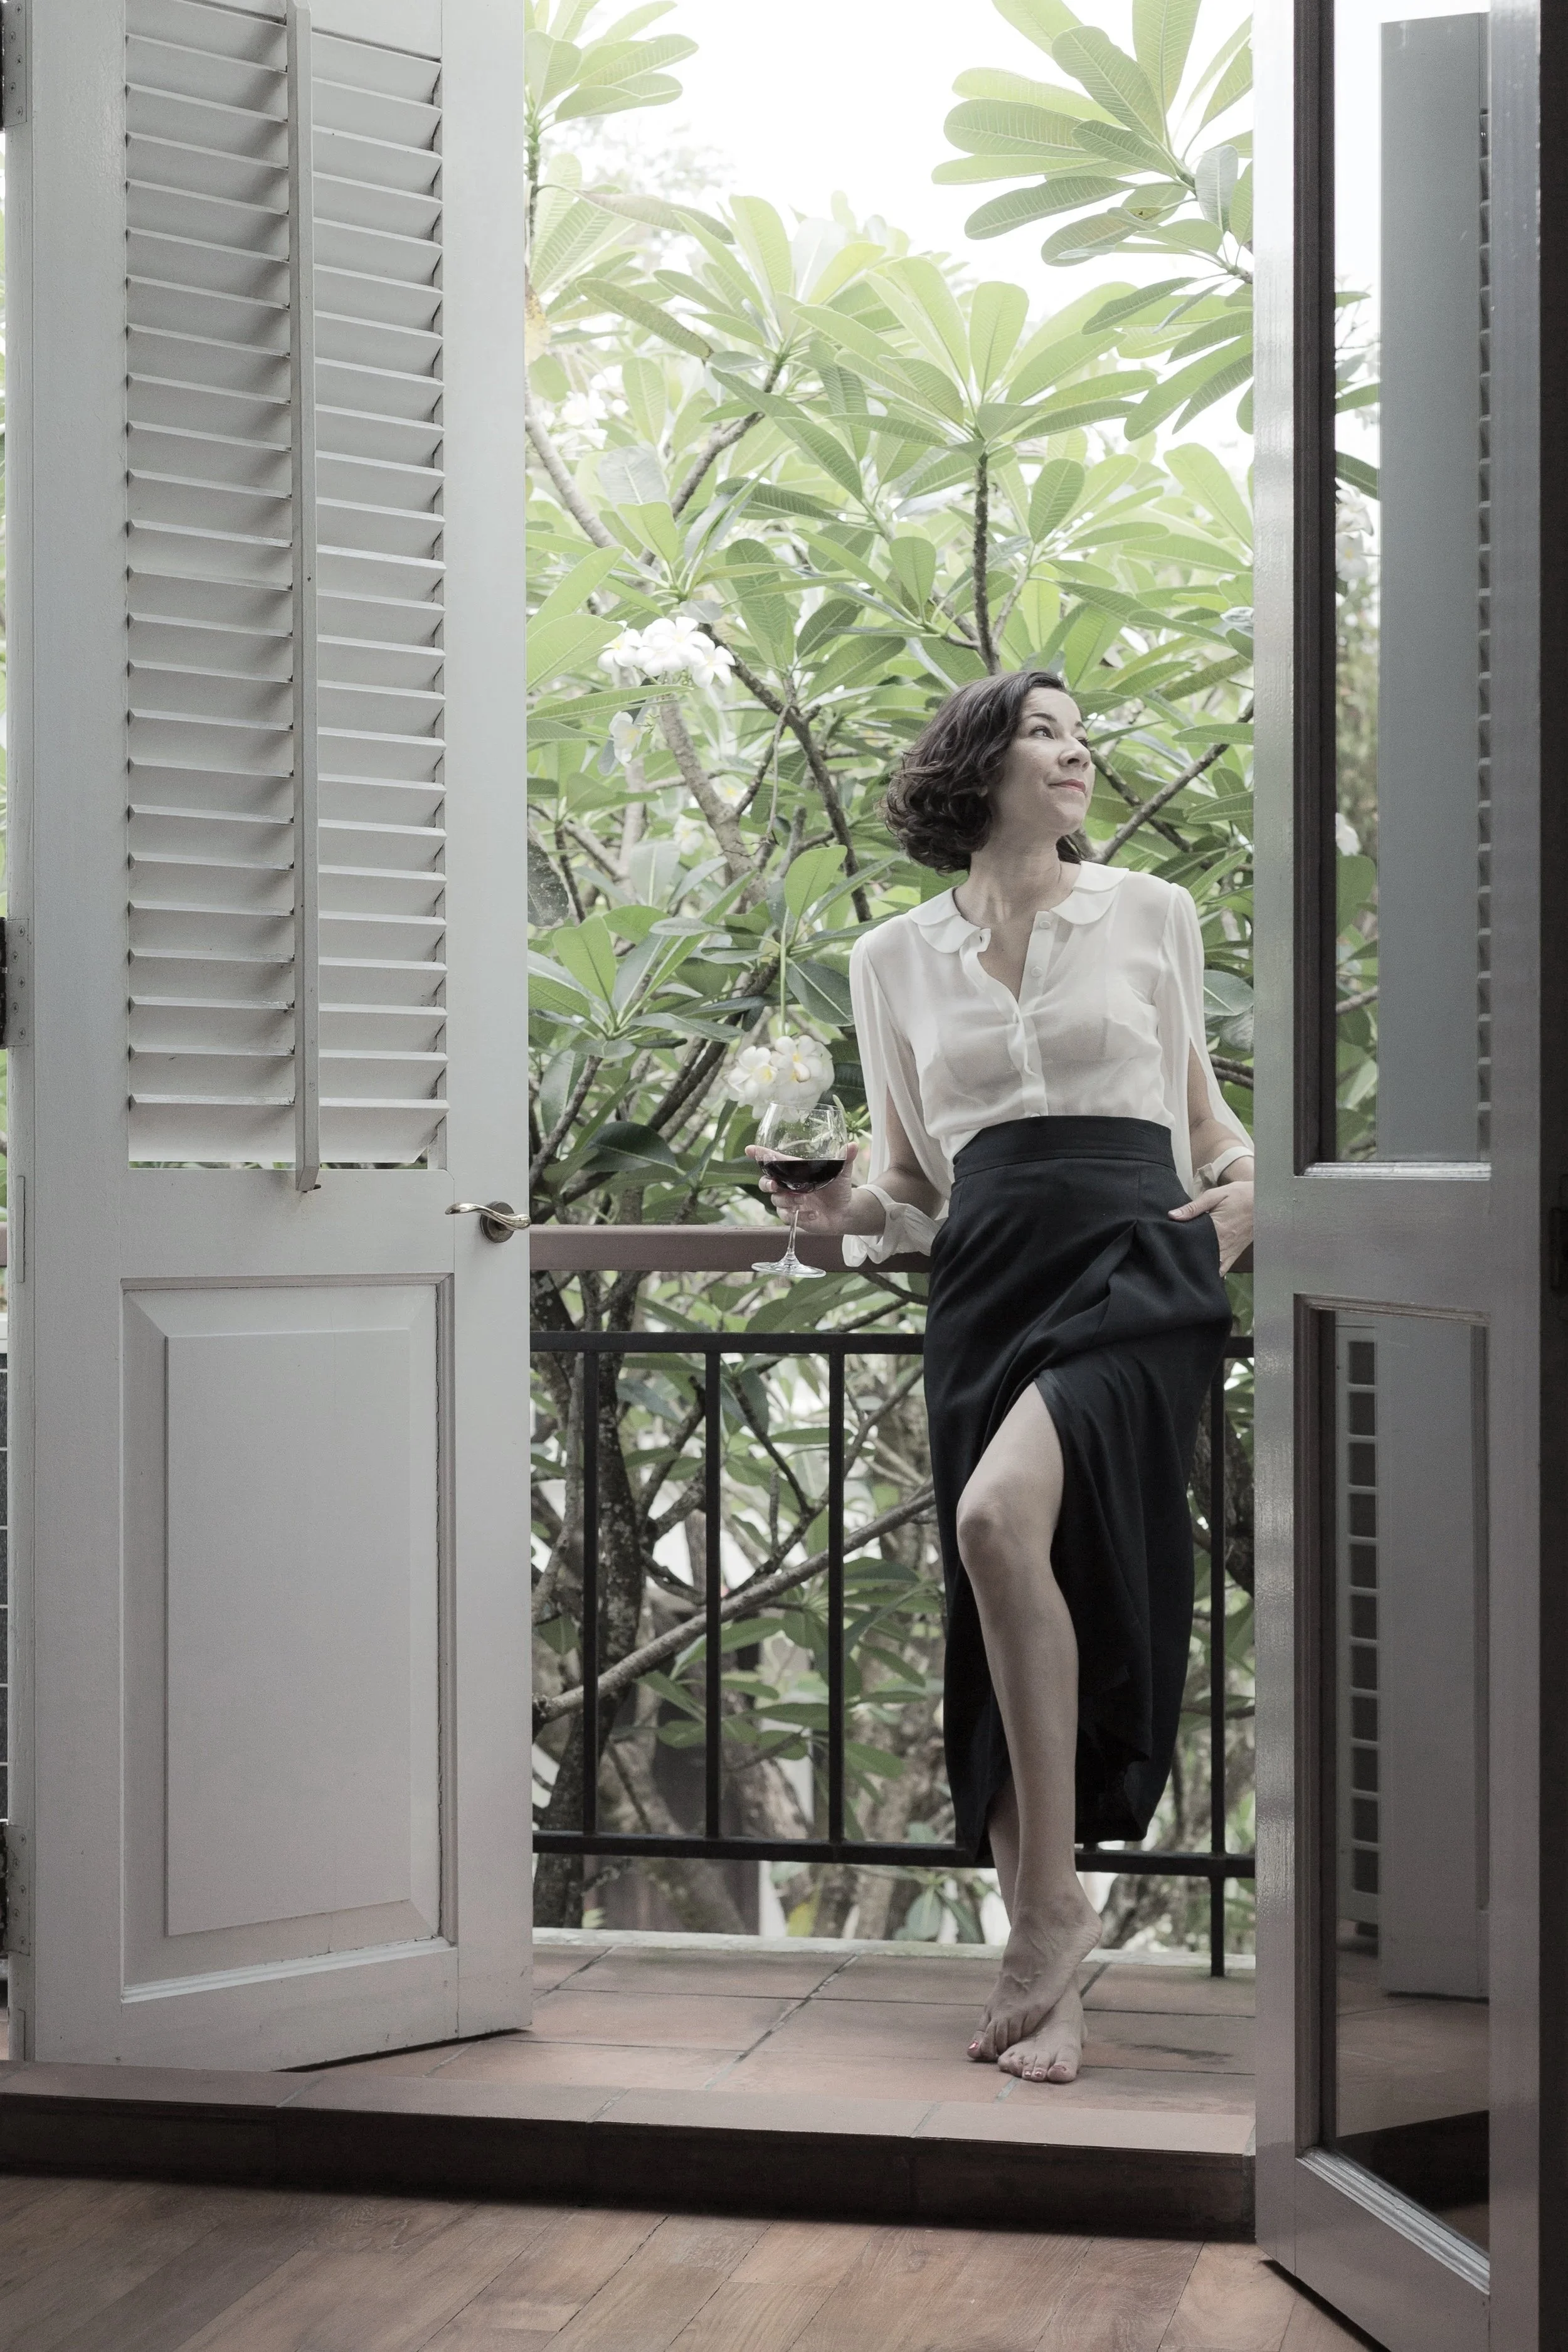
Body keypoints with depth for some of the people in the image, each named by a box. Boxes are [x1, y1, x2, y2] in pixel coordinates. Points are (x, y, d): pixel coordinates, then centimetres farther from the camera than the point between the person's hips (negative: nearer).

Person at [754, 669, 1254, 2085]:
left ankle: (1053, 1904, -17)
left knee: (1002, 1517, -28)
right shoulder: (898, 960, 15)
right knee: (1001, 1612, -2)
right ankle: (1044, 1969, 8)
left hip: (1137, 1263, -3)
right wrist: (849, 1208, -1)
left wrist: (1245, 1178, 3)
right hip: (986, 1282, 3)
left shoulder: (1151, 916, 13)